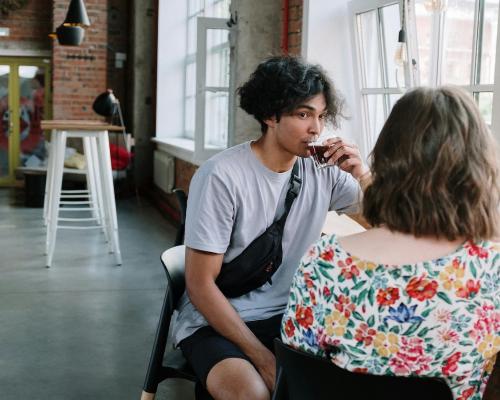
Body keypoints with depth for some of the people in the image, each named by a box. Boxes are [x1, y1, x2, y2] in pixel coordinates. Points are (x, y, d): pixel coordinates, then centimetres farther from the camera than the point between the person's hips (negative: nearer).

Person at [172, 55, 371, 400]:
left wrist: (364, 176, -13)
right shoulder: (222, 176, -17)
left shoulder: (324, 170, -2)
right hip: (215, 322, -5)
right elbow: (200, 286, -15)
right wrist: (264, 359, -20)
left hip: (289, 318, 5)